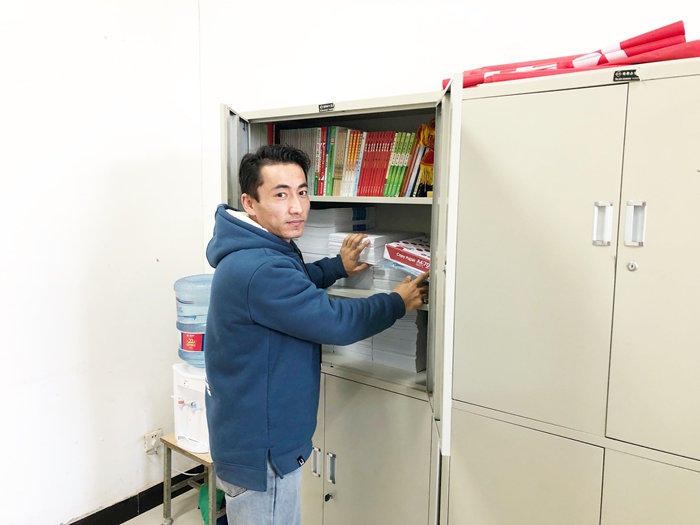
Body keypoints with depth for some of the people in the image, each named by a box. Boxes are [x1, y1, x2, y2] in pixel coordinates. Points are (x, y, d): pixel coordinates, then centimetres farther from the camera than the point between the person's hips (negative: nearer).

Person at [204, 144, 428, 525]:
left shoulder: (253, 253, 2)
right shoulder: (259, 270, -31)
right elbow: (335, 322, -25)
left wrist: (338, 266, 17)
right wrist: (397, 303, -10)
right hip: (260, 452, -10)